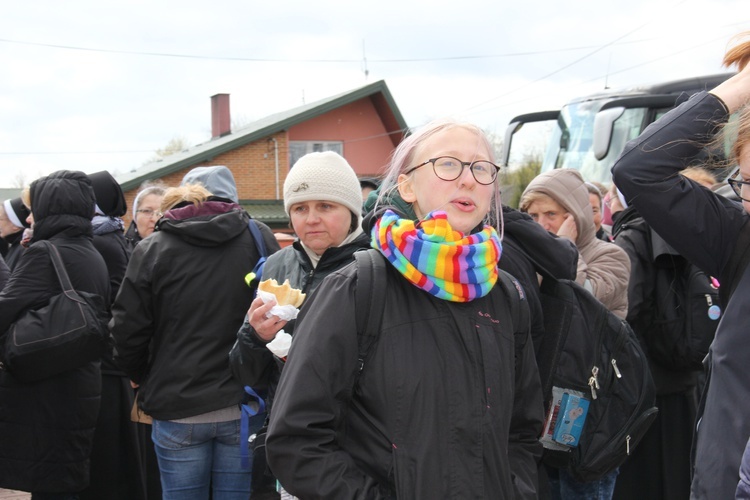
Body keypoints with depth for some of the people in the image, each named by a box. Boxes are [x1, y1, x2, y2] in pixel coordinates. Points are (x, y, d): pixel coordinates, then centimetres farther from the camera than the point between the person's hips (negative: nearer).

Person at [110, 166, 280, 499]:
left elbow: (127, 331, -2)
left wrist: (145, 381, 16)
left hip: (177, 409, 0)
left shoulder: (152, 249, -1)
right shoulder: (259, 238, 0)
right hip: (243, 409, 1)